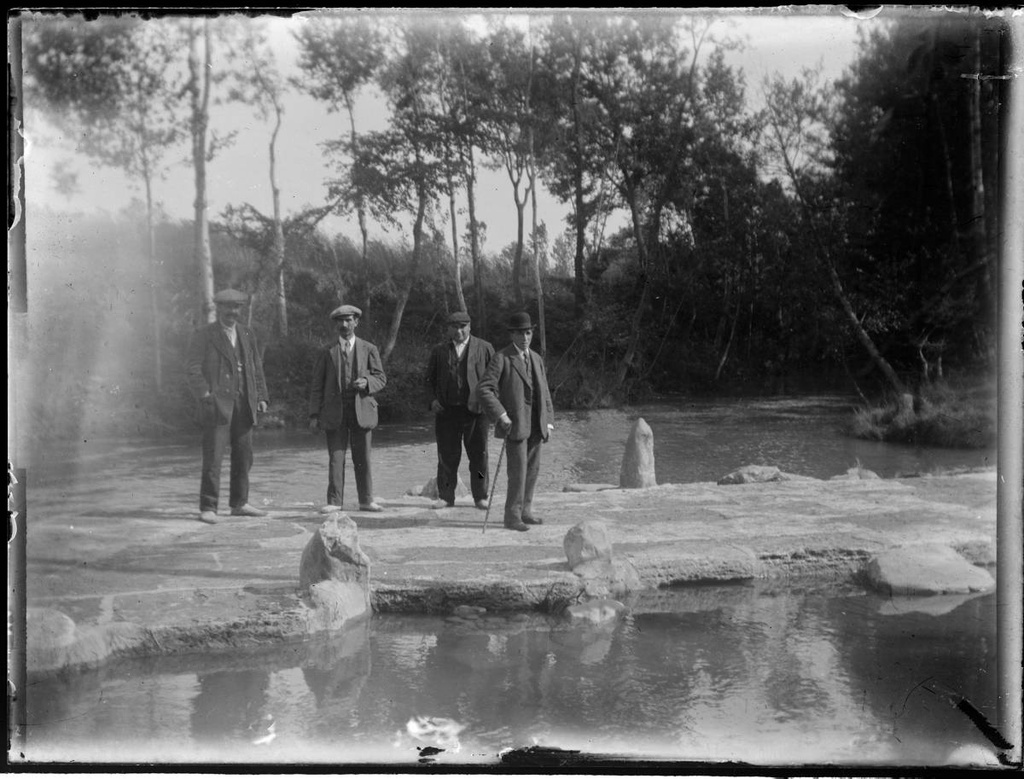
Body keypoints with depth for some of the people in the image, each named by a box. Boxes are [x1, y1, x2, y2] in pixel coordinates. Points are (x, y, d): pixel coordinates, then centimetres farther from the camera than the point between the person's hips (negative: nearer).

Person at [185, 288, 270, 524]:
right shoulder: (205, 336, -1)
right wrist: (205, 394, -19)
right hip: (216, 404, -5)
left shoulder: (247, 335, 15)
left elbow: (256, 368, 18)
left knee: (244, 455, 8)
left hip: (243, 405, 5)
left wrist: (261, 396, 6)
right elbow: (192, 370, -7)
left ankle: (239, 504, 19)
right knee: (213, 456, -9)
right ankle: (207, 508, -5)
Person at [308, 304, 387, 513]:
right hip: (335, 413, 0)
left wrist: (366, 382, -14)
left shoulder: (369, 349, 10)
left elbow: (381, 378, 9)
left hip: (362, 410, 0)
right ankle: (334, 501, 0)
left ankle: (366, 501, 8)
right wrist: (314, 415, 0)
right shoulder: (327, 352, 9)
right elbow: (317, 385, 8)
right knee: (335, 458, -3)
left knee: (363, 459, 1)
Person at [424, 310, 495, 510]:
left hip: (476, 409, -1)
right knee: (447, 456, 3)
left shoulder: (484, 348, 5)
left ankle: (480, 497, 10)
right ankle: (446, 496, 12)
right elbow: (430, 379, 15)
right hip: (446, 410, 1)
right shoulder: (439, 351, 11)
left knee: (479, 455, 1)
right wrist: (433, 399, 0)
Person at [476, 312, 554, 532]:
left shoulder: (536, 360, 14)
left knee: (532, 470, 9)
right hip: (514, 423, -6)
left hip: (536, 425, 6)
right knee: (518, 470, -8)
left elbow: (544, 392, 17)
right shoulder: (501, 358, -8)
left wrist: (549, 420, 8)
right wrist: (500, 415, -19)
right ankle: (512, 516, 0)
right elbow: (483, 389, -15)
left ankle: (524, 511, 20)